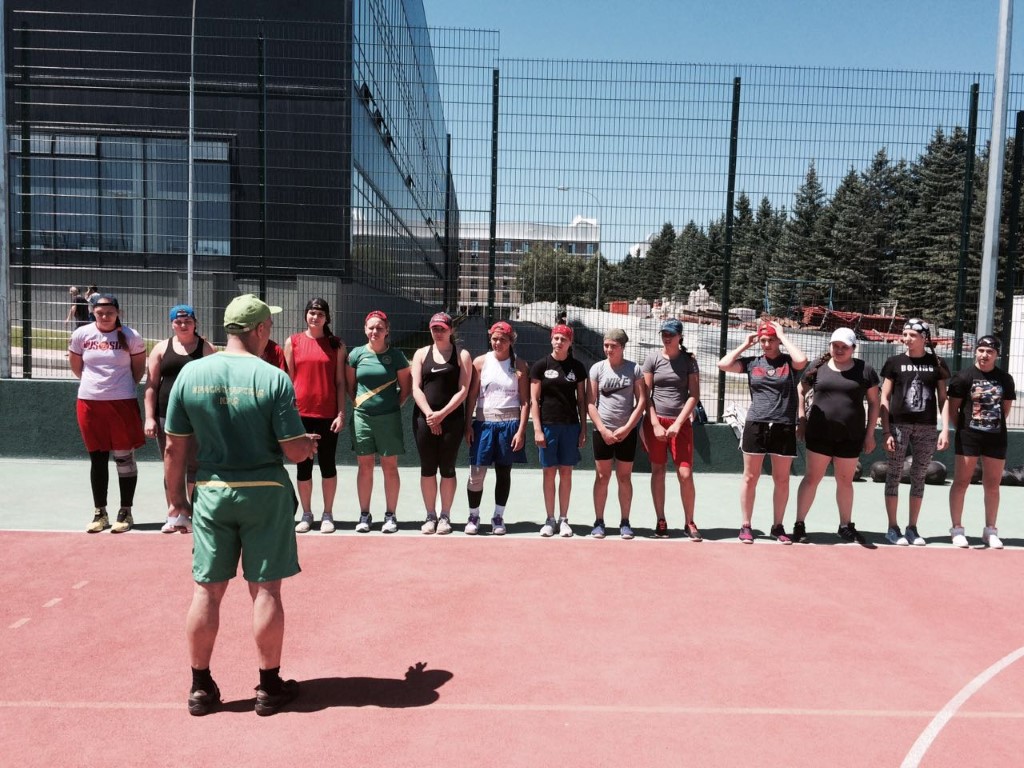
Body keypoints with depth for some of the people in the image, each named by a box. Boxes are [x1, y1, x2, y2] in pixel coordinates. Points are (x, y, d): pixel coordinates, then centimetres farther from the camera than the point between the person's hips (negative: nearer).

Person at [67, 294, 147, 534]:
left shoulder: (131, 337, -5)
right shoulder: (81, 335, 1)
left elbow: (139, 367, 6)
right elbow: (76, 366, 13)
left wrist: (124, 386, 8)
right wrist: (93, 383, 14)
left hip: (123, 403, -2)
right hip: (89, 402, 2)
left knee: (124, 458, 3)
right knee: (97, 458, 9)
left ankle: (126, 512, 13)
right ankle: (99, 513, 20)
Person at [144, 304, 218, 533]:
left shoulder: (207, 348, 2)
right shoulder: (161, 348, 8)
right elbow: (151, 385, 7)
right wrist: (150, 418, 0)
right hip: (167, 416, 3)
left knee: (195, 466, 2)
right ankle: (174, 515, 18)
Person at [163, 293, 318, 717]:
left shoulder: (191, 373, -3)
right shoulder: (274, 377, -12)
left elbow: (174, 447, 1)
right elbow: (294, 450, -11)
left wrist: (176, 495, 13)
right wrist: (310, 444, 11)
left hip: (211, 491, 3)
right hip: (265, 492, -3)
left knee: (207, 590, 12)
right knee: (266, 590, 7)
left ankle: (201, 687, 24)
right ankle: (269, 686, 19)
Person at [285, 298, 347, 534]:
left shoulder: (336, 345, 4)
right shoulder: (293, 342, 5)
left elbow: (340, 381, 3)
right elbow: (288, 379, 6)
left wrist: (341, 413, -3)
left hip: (328, 414, -1)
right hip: (301, 413, 1)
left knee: (328, 464, 6)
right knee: (303, 465, 8)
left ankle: (328, 515, 16)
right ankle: (306, 514, 19)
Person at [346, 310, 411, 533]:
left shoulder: (396, 355, 1)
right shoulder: (357, 354, 4)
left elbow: (406, 387, 6)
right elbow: (349, 385, 13)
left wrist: (395, 406, -1)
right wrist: (358, 403, 3)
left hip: (389, 418, -1)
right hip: (362, 416, 1)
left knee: (390, 467, 2)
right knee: (364, 466, 6)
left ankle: (390, 515, 11)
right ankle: (364, 515, 16)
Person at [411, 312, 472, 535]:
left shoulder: (462, 355, 4)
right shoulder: (421, 354, 10)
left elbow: (463, 390, -4)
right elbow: (416, 388, 2)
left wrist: (442, 414, -14)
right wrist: (429, 414, -11)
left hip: (452, 418, -2)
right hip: (424, 418, 2)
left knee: (447, 468, 3)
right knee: (427, 468, 5)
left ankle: (445, 516, 13)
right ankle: (430, 516, 16)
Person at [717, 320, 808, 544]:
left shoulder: (789, 362, 2)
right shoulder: (752, 362, 6)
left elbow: (802, 360, -21)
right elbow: (723, 364, -3)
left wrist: (783, 335, -9)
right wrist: (745, 345, 2)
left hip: (784, 428, -1)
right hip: (755, 426, 1)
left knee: (782, 480, 8)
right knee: (750, 478, 5)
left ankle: (778, 526, 21)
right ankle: (746, 526, 14)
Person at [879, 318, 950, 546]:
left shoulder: (937, 363, 5)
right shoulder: (894, 362, 1)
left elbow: (943, 399, 7)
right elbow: (884, 399, 1)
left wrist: (945, 429, -2)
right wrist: (886, 430, -6)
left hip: (926, 428, 2)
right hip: (898, 425, -1)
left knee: (919, 477, 8)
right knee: (894, 476, 2)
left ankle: (912, 527, 19)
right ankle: (893, 527, 10)